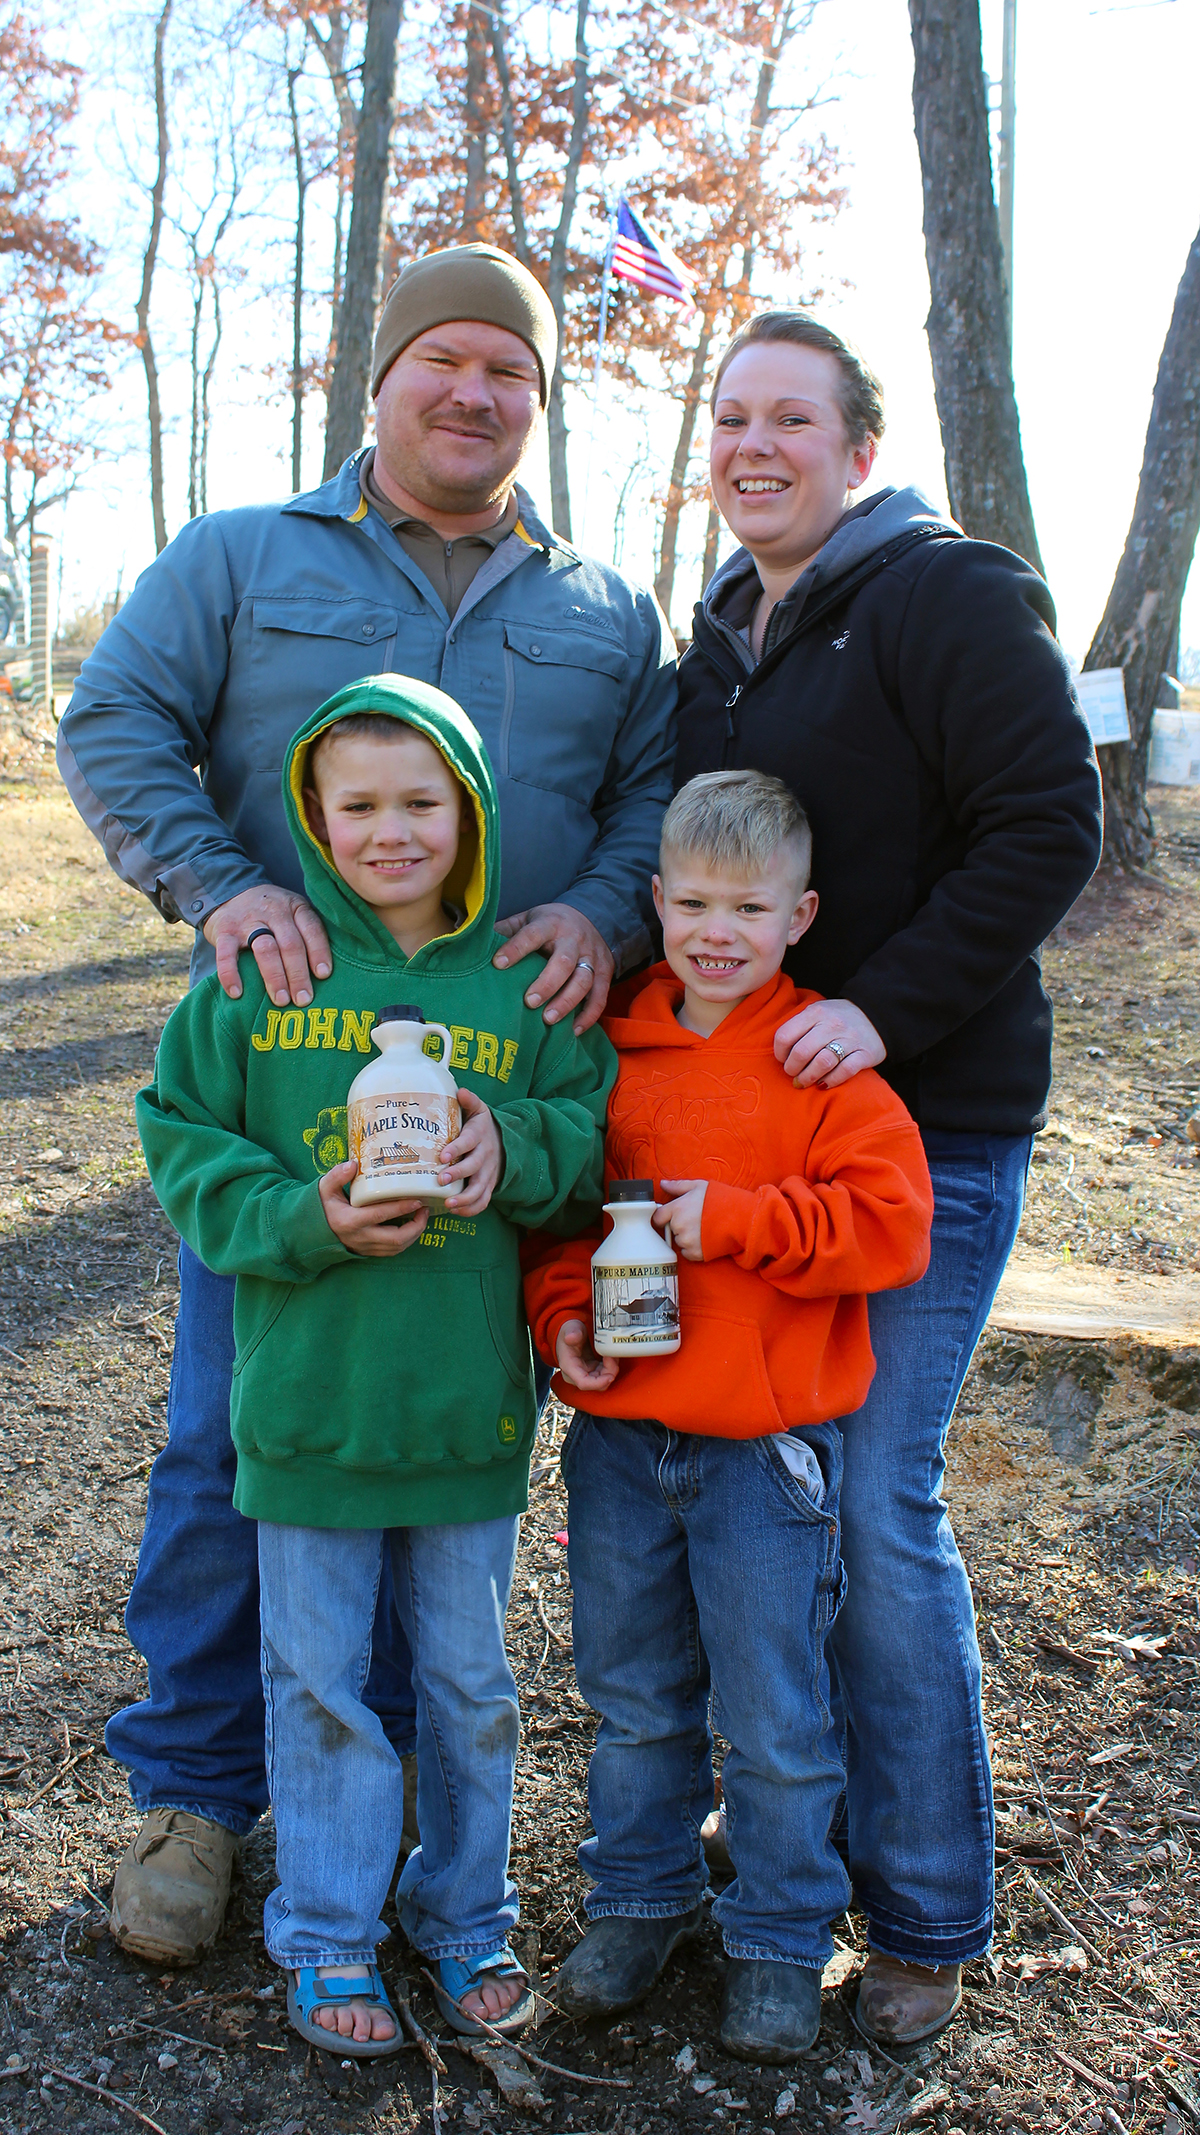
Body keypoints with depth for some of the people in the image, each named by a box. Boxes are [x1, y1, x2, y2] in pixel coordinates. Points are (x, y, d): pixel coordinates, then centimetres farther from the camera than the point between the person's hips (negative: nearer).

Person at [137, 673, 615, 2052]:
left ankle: (466, 1915, 38)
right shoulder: (256, 971, -5)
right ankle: (329, 1937, 33)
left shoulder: (524, 985, -2)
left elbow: (596, 1147, 2)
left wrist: (515, 1145, -20)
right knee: (320, 1682, 13)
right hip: (307, 1404, -1)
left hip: (471, 1406, 1)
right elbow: (185, 1148, -3)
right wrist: (304, 1221, -19)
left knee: (469, 1683, 17)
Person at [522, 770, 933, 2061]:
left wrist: (734, 1221, -21)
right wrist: (563, 1313, -6)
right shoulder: (606, 1048, 4)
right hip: (620, 1437, 4)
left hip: (766, 1448, -4)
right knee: (634, 1699, 19)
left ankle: (780, 1940, 29)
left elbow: (890, 1220, -15)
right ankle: (639, 1900, 39)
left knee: (773, 1721, 9)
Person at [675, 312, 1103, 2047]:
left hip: (928, 1122, -7)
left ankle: (930, 1918, 15)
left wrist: (886, 1007, -22)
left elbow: (1048, 829, -15)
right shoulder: (721, 635, 15)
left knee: (876, 1508, -5)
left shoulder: (944, 598, -8)